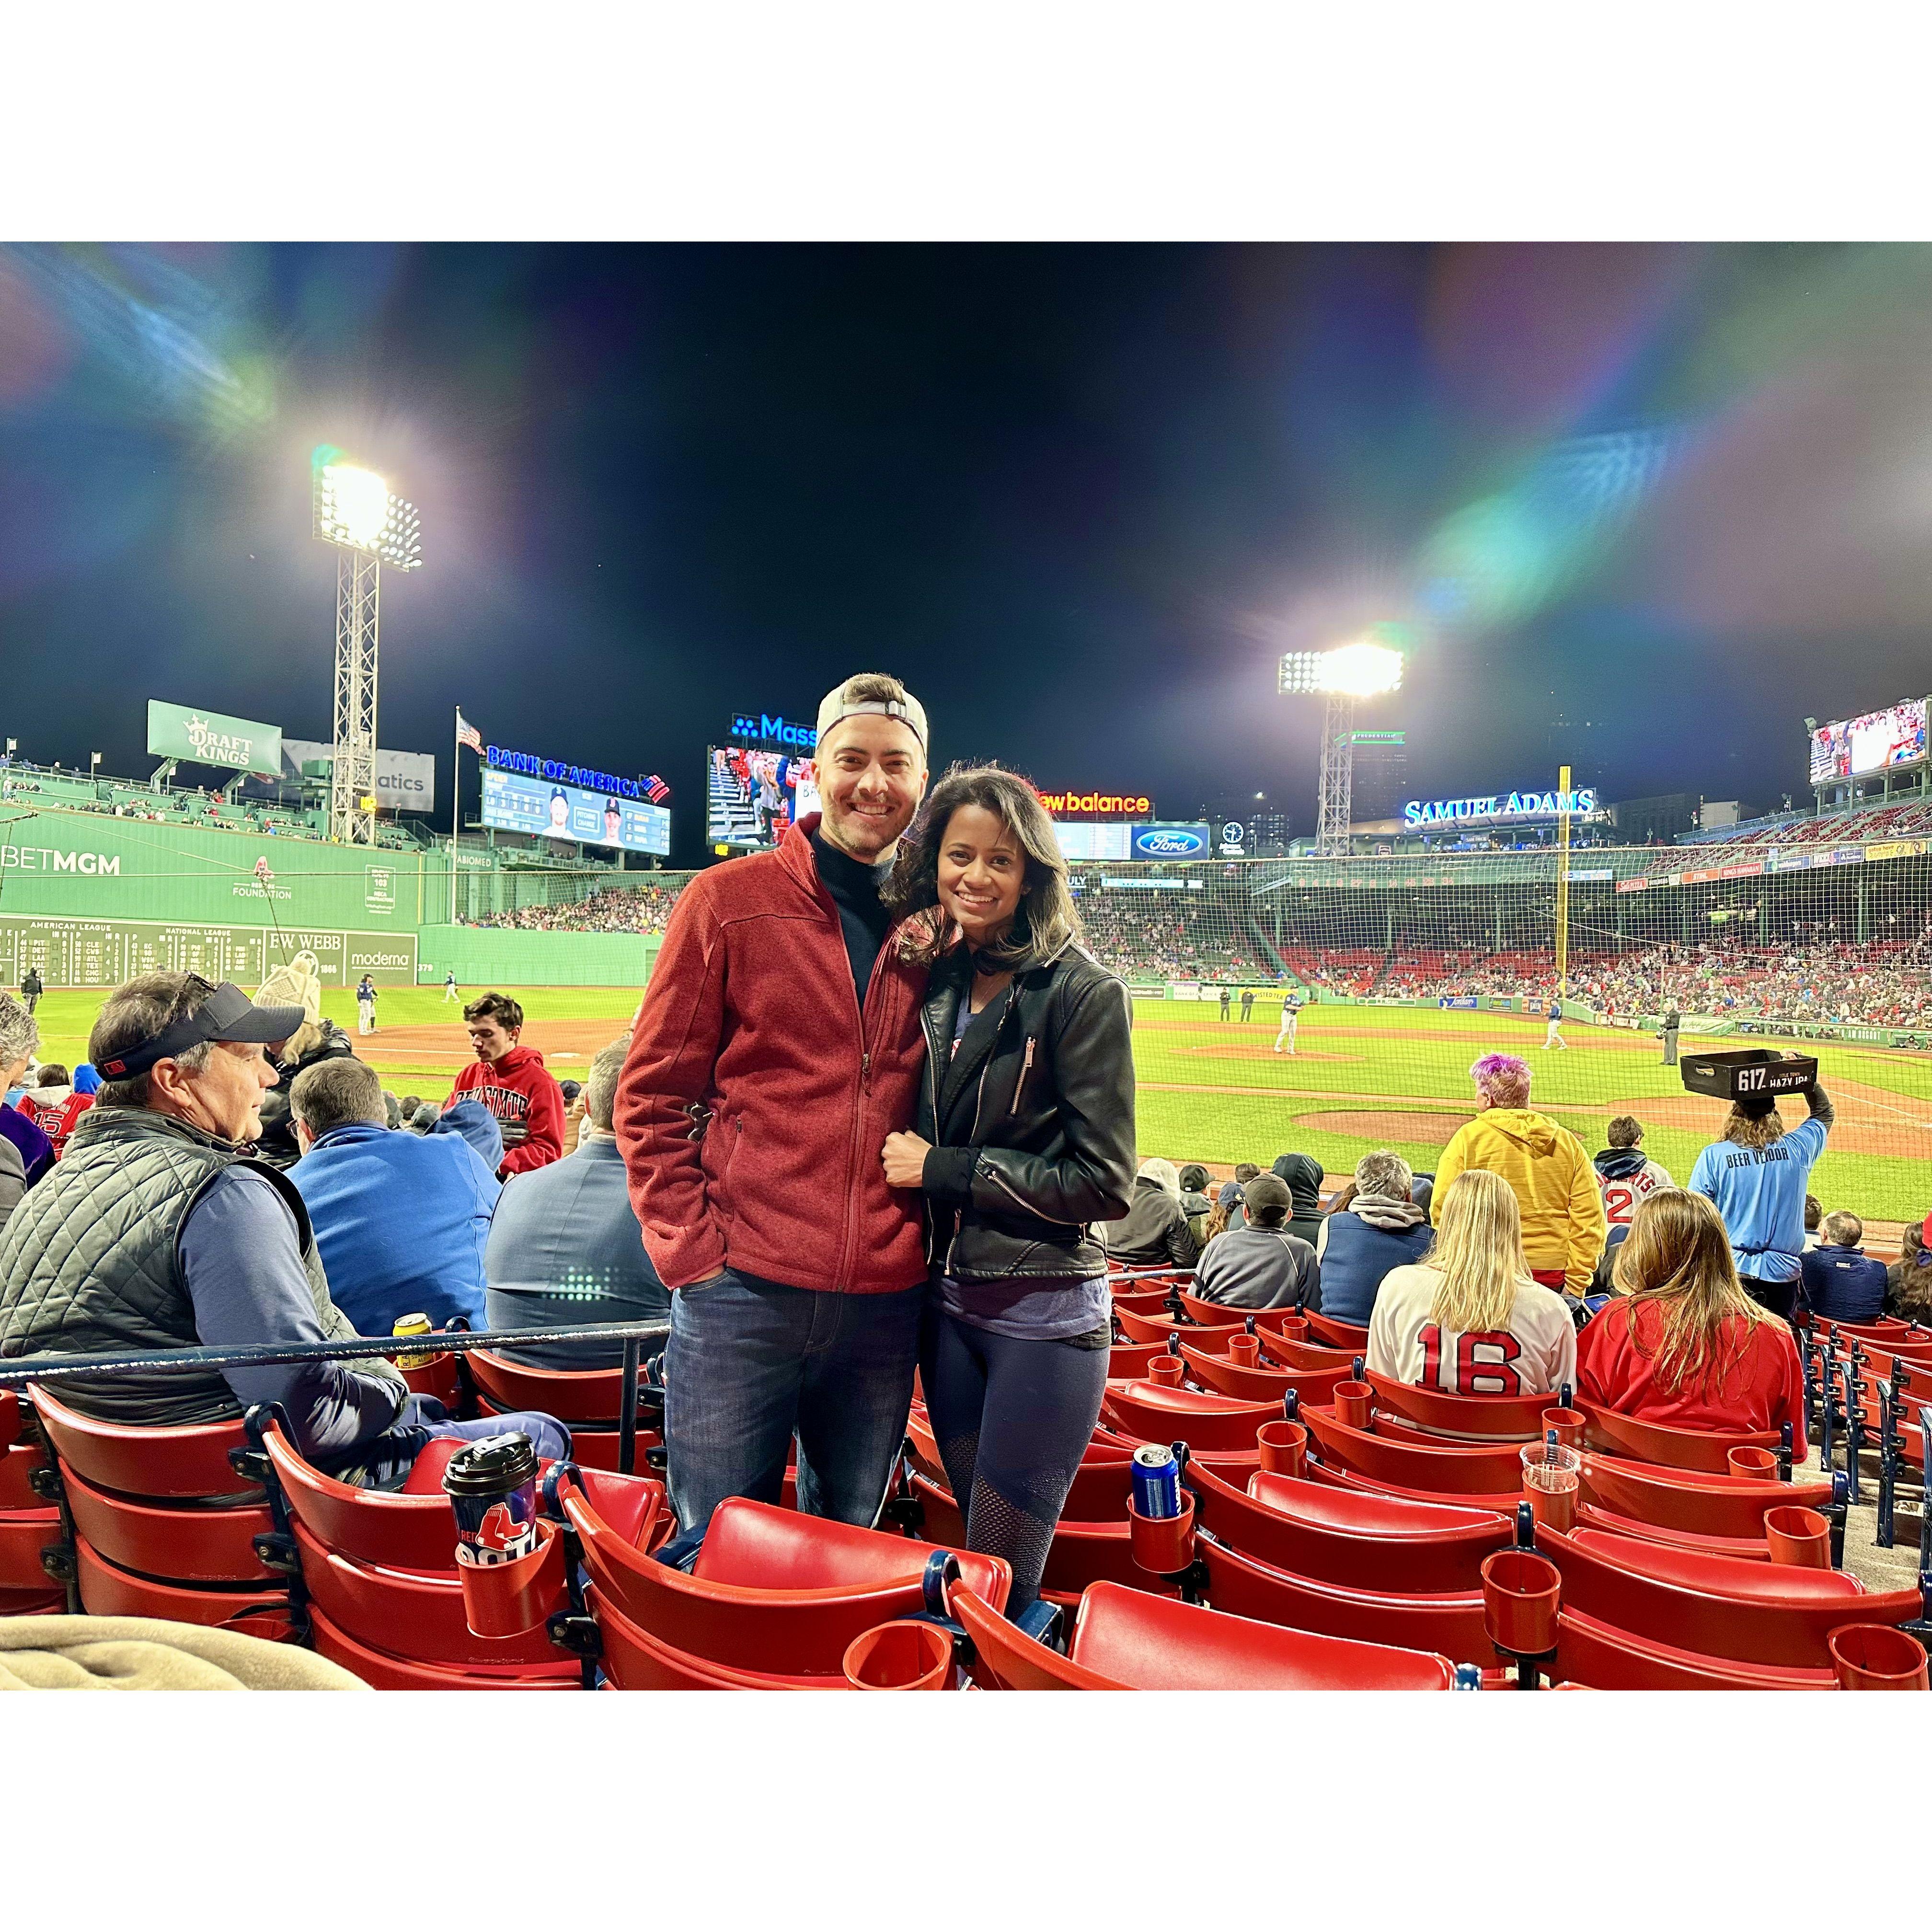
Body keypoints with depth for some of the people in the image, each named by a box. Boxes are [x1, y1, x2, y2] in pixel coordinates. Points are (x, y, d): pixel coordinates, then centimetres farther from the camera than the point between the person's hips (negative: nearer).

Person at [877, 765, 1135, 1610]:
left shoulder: (1081, 991, -13)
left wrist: (942, 1168, -13)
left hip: (1044, 1312, -6)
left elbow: (1104, 1183, -13)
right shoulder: (934, 978, 4)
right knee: (974, 1555, 20)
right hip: (947, 1299, 6)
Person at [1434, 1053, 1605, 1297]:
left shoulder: (1468, 1137, -4)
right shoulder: (1567, 1141, 7)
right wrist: (1576, 1283, 8)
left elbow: (1443, 1210, -5)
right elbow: (1589, 1218, 5)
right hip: (1552, 1274, 4)